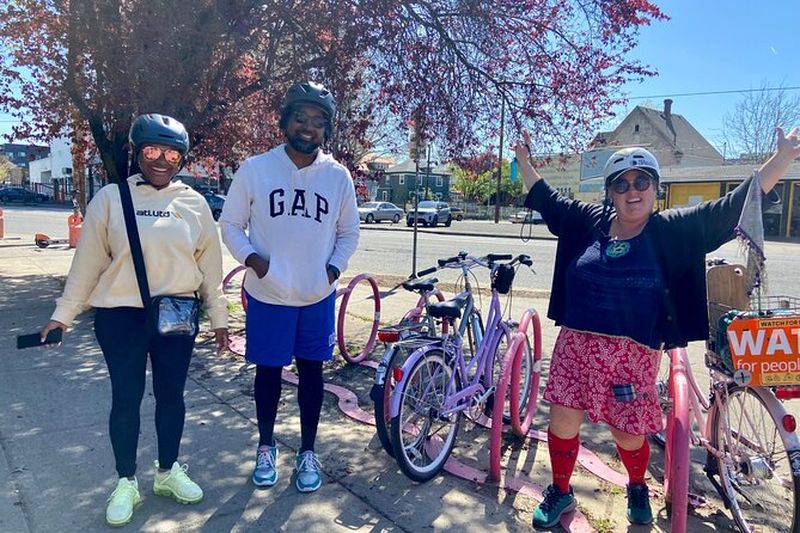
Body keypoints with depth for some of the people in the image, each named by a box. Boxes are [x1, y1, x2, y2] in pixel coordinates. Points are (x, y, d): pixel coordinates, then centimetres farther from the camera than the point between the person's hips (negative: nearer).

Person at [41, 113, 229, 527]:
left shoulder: (194, 203, 3)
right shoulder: (111, 198, -2)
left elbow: (209, 265, 6)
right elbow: (87, 261, 1)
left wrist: (218, 316, 7)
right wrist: (63, 314, 4)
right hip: (121, 316, -1)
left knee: (171, 395, 12)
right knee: (126, 399, 9)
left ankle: (168, 471, 32)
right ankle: (126, 483, 27)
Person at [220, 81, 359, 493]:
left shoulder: (338, 176, -2)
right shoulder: (255, 169, -7)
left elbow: (349, 232, 8)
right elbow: (231, 224, 1)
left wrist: (333, 268, -5)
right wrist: (251, 258, -15)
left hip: (318, 296, 1)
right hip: (267, 295, -1)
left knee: (311, 369, 12)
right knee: (269, 370, 12)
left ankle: (307, 452, 30)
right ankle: (266, 446, 35)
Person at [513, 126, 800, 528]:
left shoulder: (673, 230, 0)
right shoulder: (589, 221, 5)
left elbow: (733, 208, -3)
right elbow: (545, 199, 14)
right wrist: (523, 159, 16)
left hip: (634, 355, -2)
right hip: (576, 345, 2)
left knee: (629, 436, 10)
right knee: (562, 424, 6)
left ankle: (637, 488, 44)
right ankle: (560, 492, 32)